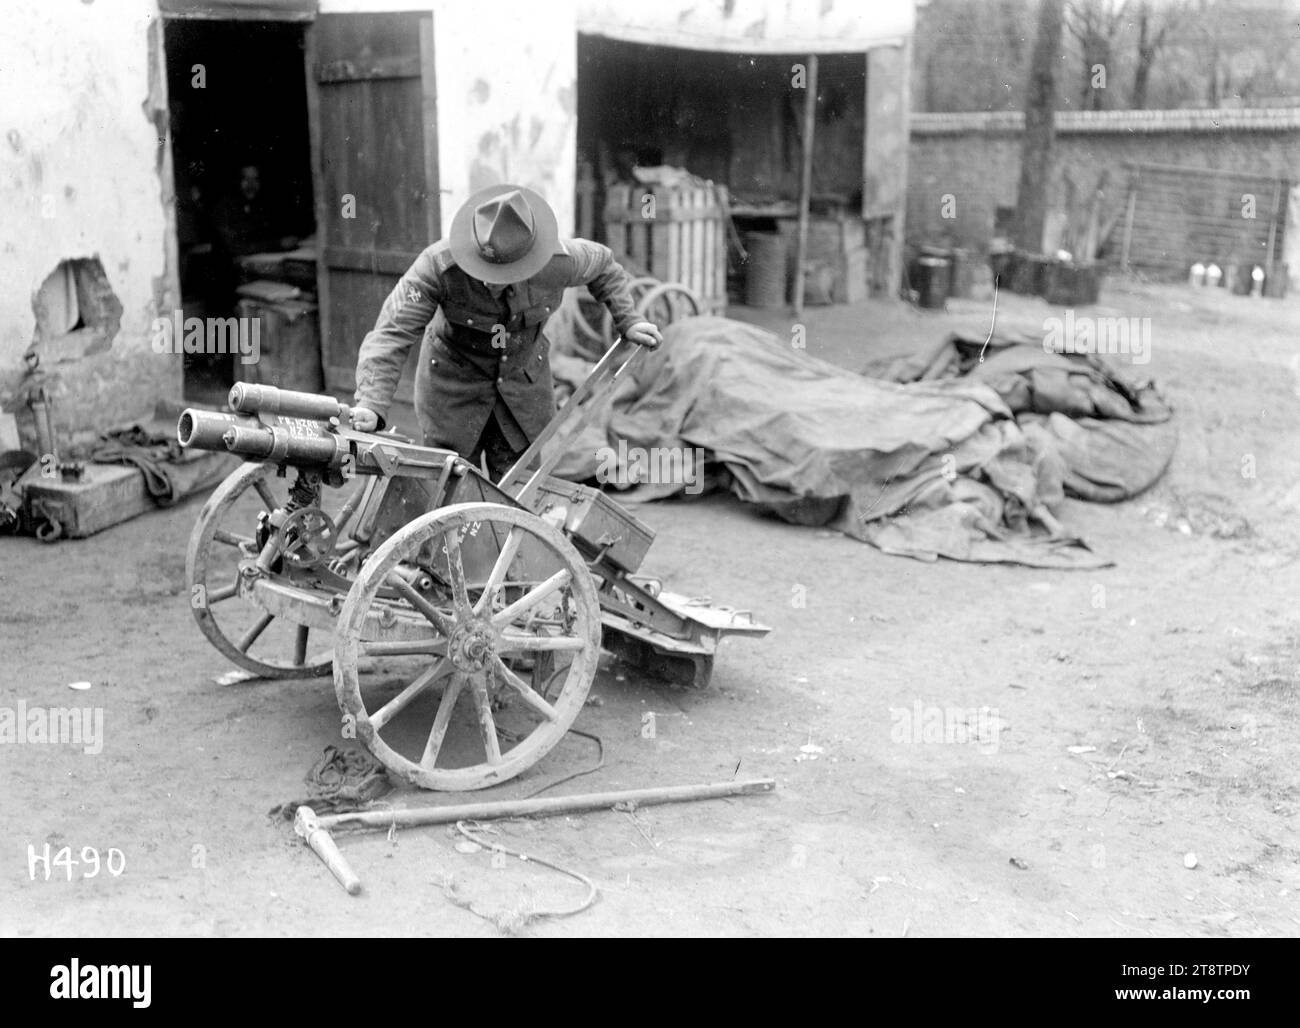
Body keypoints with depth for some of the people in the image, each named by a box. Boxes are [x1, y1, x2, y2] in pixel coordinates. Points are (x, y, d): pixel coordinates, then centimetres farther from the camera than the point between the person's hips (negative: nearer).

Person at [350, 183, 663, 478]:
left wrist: (627, 321, -5)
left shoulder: (557, 262, -26)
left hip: (523, 378, 2)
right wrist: (371, 404, -46)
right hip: (453, 383, -2)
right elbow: (391, 334, -34)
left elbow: (602, 264, -1)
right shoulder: (438, 266, -33)